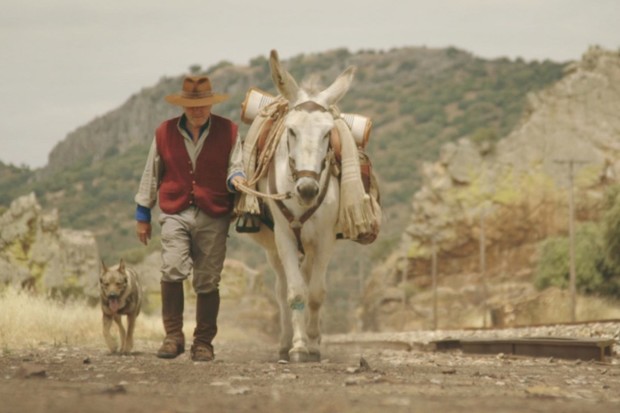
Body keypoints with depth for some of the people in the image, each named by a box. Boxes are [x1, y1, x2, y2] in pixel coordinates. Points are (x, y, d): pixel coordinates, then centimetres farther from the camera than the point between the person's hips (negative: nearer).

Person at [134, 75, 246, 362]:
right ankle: (173, 336, -7)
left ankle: (203, 343, 15)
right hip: (175, 213, 0)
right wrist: (142, 214, 15)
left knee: (207, 282, 3)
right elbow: (151, 175, 13)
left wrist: (235, 179, -17)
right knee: (172, 270, -18)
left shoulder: (228, 131, 3)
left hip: (213, 217, 0)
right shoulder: (165, 133, 6)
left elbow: (235, 167, 8)